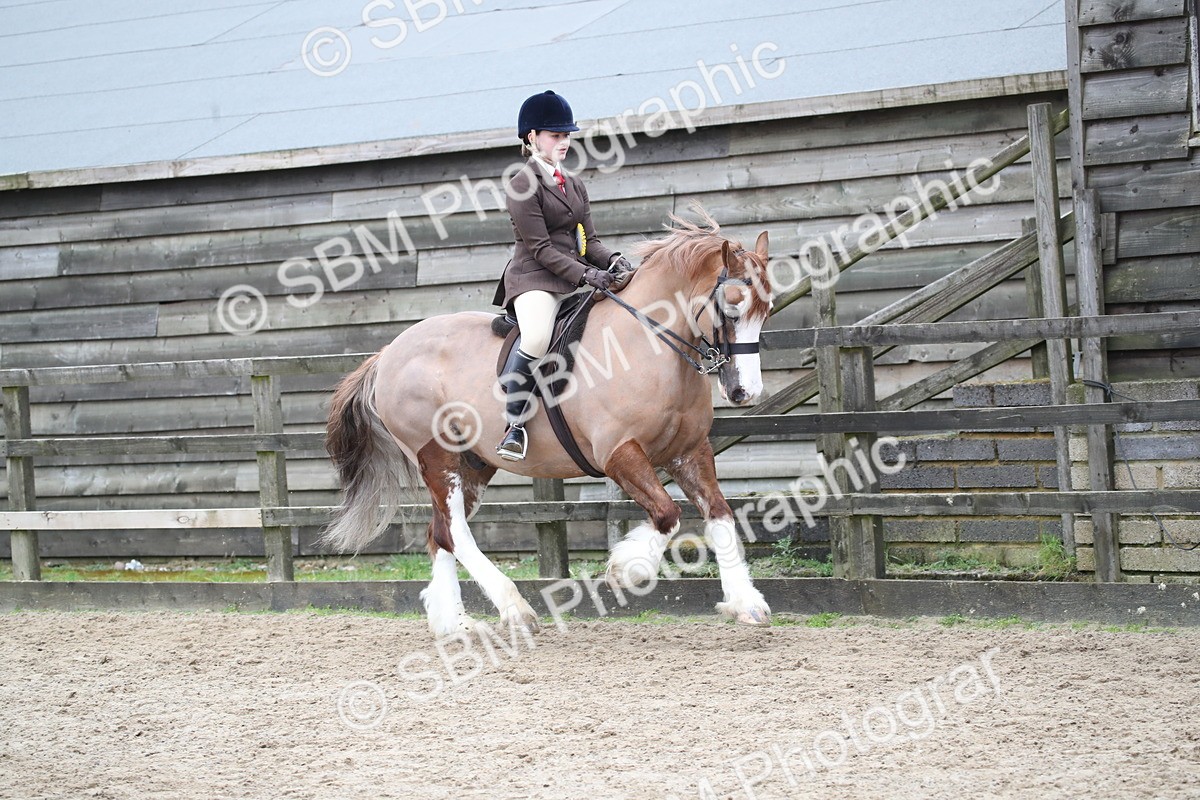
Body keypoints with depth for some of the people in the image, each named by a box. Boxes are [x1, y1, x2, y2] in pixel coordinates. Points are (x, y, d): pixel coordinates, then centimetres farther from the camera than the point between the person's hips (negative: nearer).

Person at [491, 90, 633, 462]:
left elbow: (588, 239, 17)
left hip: (578, 276, 8)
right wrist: (586, 275, -21)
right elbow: (540, 248, -12)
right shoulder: (523, 186, -4)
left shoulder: (574, 184, 20)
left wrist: (612, 260, -5)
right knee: (536, 338, -36)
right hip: (535, 278, -8)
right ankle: (514, 423, -27)